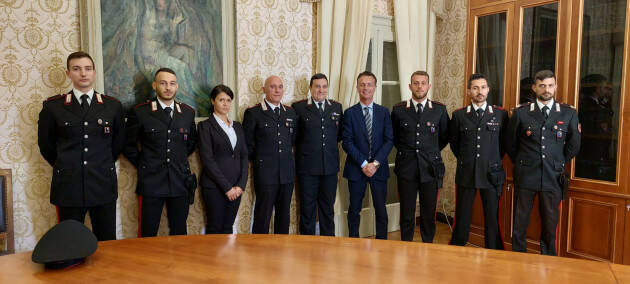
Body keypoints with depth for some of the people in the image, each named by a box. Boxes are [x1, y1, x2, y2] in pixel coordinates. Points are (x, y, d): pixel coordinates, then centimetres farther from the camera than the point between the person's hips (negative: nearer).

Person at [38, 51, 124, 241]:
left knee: (106, 243, 7)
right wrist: (63, 167, 12)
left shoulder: (113, 106, 6)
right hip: (68, 187, 0)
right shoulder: (52, 106, 3)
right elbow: (45, 143, 12)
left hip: (103, 185, 1)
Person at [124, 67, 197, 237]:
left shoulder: (188, 112, 7)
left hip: (180, 183, 3)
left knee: (179, 233, 11)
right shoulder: (140, 112, -2)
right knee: (147, 235, 4)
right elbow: (129, 146, 6)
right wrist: (143, 166, 4)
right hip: (150, 183, -3)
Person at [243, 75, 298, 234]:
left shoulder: (291, 112, 11)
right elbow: (248, 144, -1)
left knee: (284, 214, 13)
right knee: (263, 216, 2)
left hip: (287, 173, 5)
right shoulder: (253, 113, -3)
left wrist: (286, 155, 10)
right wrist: (258, 161, 3)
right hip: (265, 173, -4)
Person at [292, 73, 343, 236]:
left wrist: (330, 143, 6)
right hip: (308, 167, -3)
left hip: (330, 167, 3)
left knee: (328, 207, 14)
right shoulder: (299, 107, -2)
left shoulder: (336, 107, 9)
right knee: (307, 208, 6)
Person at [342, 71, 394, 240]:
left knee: (381, 210, 6)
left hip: (379, 168, 1)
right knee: (354, 210, 8)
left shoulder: (383, 112, 6)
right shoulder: (350, 113, 2)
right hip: (356, 168, -1)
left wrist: (375, 163, -11)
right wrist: (363, 163, -13)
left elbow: (389, 140, 0)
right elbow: (347, 142, -5)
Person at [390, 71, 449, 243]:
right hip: (406, 168, 0)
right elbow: (394, 137, 16)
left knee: (429, 213, 7)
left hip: (430, 168, 0)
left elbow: (445, 136, 15)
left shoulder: (440, 110, 2)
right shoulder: (399, 110, 2)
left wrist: (431, 152, 11)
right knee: (406, 213, 6)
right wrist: (405, 151, 11)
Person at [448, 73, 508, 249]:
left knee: (492, 220, 4)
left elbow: (505, 143, 13)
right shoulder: (459, 115, 5)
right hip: (466, 174, 0)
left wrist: (493, 161, 9)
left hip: (491, 174, 0)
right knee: (462, 219, 5)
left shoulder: (500, 114, 4)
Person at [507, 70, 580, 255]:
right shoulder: (521, 113, 1)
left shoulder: (569, 113, 4)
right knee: (519, 225, 5)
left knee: (550, 226, 9)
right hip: (525, 177, 0)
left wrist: (559, 164, 12)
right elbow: (511, 144, 11)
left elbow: (574, 145, 12)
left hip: (553, 178, 1)